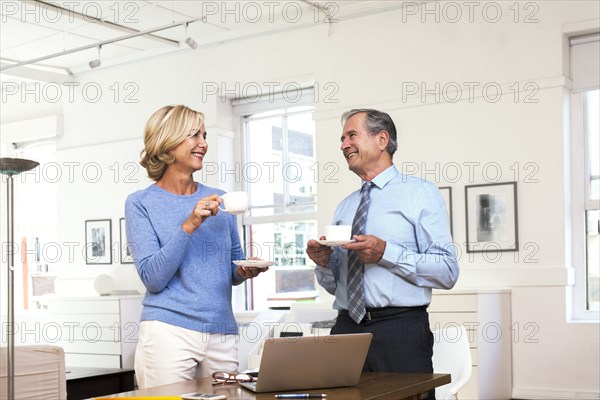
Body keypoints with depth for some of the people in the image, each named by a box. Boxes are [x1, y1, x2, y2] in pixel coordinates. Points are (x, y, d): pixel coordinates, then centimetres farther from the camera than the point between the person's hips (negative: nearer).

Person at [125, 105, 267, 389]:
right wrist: (190, 225, -18)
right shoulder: (141, 203, -1)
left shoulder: (218, 199, 11)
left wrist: (244, 272, -4)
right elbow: (153, 278, -10)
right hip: (168, 331, -4)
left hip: (222, 334, 4)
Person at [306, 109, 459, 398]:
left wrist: (385, 253, -17)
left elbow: (447, 272, -9)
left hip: (401, 331, -5)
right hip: (346, 329, 5)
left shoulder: (421, 193, 1)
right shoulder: (344, 207, 18)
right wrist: (323, 262, -1)